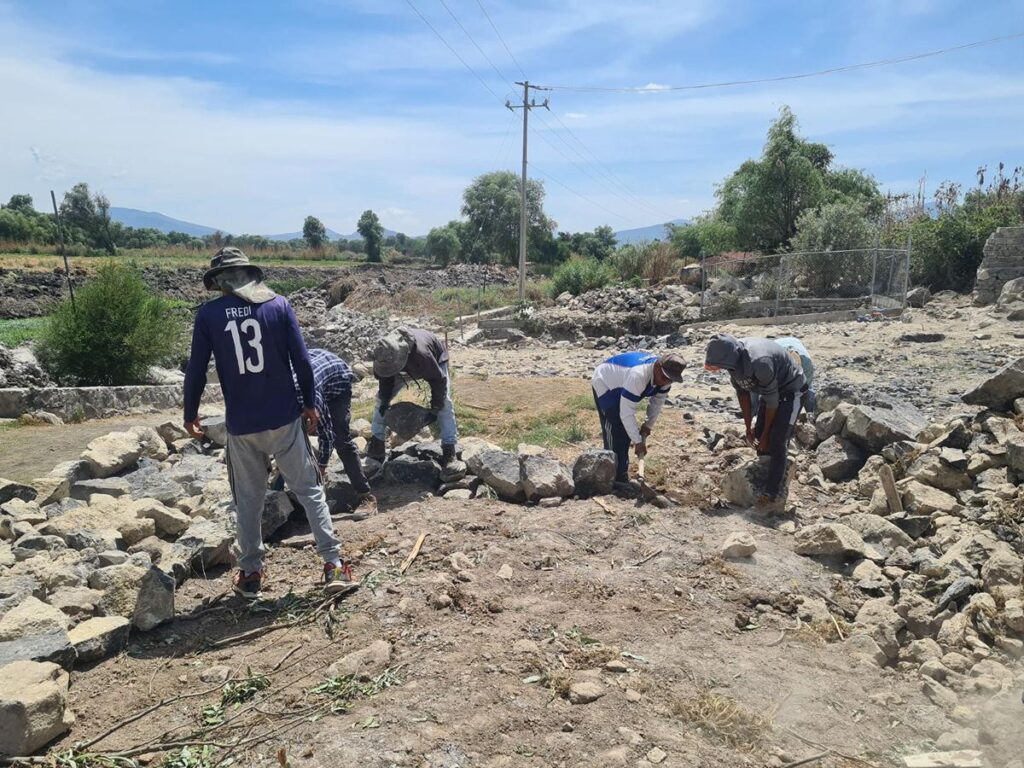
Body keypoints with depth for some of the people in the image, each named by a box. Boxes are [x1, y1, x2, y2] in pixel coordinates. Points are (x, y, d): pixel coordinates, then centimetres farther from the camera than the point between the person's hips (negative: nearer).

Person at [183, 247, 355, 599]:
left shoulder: (208, 314, -4)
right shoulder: (278, 304, -4)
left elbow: (196, 370, -2)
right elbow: (301, 360, -5)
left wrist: (190, 414, 13)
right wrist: (309, 403, 7)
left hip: (241, 425, 1)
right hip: (284, 418, 0)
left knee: (248, 500, 15)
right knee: (309, 490, 8)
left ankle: (250, 573, 23)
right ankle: (334, 564, 6)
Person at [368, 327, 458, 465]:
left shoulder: (422, 355, -50)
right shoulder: (383, 354, -35)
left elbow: (439, 380, -34)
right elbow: (385, 377, -11)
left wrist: (435, 409, -27)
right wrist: (384, 400, -14)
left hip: (436, 359, -5)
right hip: (407, 366, 5)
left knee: (444, 402, -18)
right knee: (381, 396, -1)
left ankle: (449, 446, -11)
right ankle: (377, 441, 9)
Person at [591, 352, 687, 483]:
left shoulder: (665, 375, -18)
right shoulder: (638, 375, -43)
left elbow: (658, 402, 0)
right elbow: (626, 413, -40)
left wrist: (648, 425, -3)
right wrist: (638, 442, -35)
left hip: (621, 386, 8)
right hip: (605, 384, -8)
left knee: (627, 430, 11)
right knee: (616, 434, -16)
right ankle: (618, 480, -8)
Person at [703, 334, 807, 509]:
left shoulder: (759, 363, -41)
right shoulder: (733, 359, -17)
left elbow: (772, 401, -28)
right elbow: (742, 392, -2)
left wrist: (765, 434, -15)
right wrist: (749, 427, 2)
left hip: (790, 391, -8)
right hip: (769, 389, 8)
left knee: (776, 442, -13)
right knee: (759, 436, 10)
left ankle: (774, 494, -7)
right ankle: (764, 482, 28)